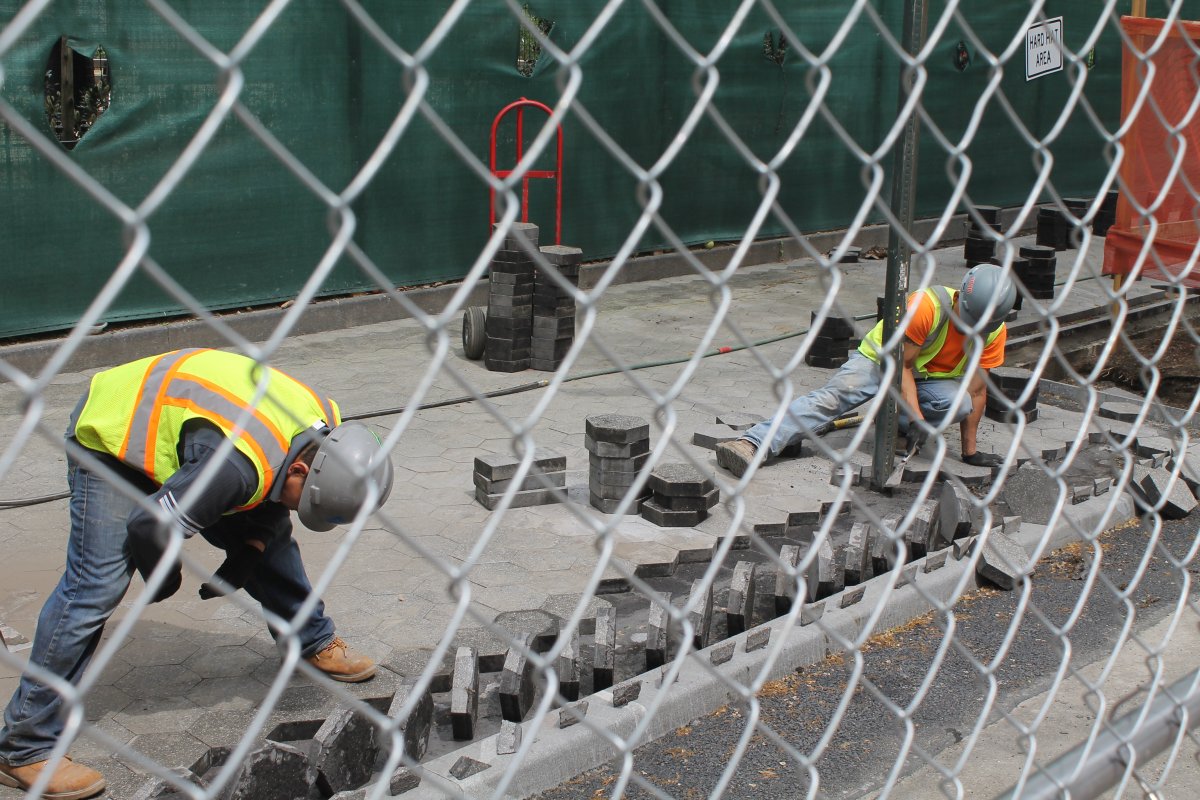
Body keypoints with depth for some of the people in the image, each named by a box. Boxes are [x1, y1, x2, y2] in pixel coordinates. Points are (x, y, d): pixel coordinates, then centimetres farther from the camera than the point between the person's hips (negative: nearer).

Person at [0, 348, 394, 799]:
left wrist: (252, 547, -8)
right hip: (111, 438, -8)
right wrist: (165, 580, -11)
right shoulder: (238, 467, -41)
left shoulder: (325, 426, -14)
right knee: (94, 589, -14)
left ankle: (314, 644, 31)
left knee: (271, 538, 9)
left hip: (173, 422, 8)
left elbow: (269, 504, 6)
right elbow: (150, 526, -32)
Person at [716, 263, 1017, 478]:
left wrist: (970, 451, -8)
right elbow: (901, 365, -24)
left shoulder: (994, 331, -17)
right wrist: (916, 417, -32)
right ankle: (752, 444, -42)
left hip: (928, 379, 4)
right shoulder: (927, 306, -31)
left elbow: (976, 391, -10)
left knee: (960, 403, -30)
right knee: (831, 397, -28)